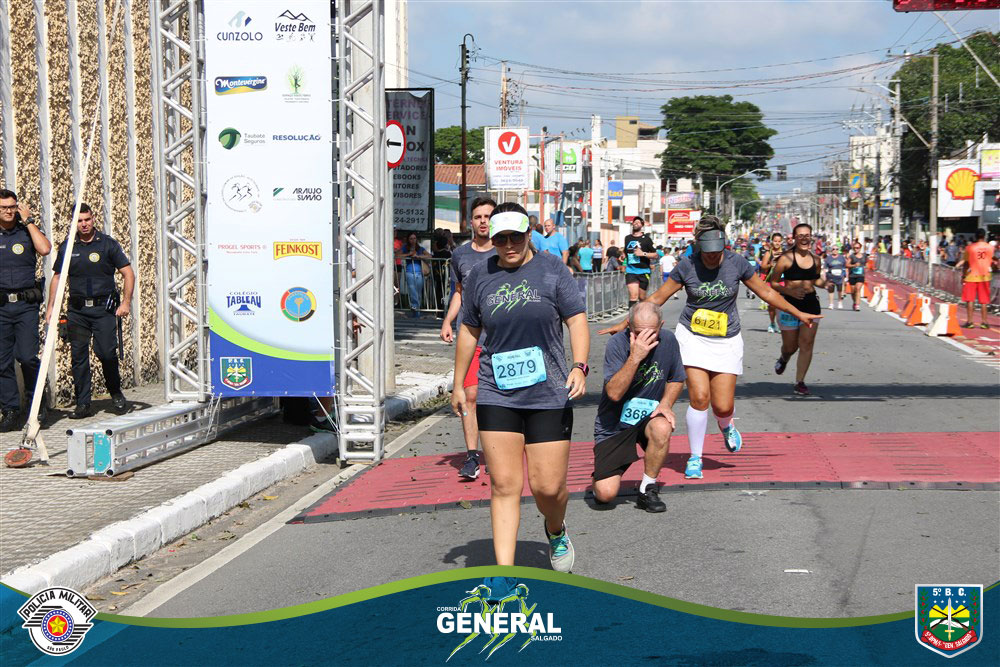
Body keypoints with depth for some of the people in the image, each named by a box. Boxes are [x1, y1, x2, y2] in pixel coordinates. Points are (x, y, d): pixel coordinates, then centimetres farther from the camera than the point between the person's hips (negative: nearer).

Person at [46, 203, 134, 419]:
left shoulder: (108, 244, 2)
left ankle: (116, 394, 14)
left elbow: (128, 273, 1)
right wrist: (51, 307, 8)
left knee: (106, 352, -10)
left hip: (103, 308, -3)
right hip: (77, 310, 3)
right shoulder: (67, 247, 9)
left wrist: (126, 302, -8)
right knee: (78, 356, 1)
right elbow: (57, 277, 15)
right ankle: (82, 404, 7)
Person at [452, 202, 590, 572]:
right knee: (504, 486, -4)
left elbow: (577, 319, -1)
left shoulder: (552, 268, 1)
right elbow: (469, 330, 18)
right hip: (496, 395, 2)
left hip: (549, 394, -1)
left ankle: (556, 531, 34)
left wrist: (579, 366, -16)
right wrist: (458, 384, 19)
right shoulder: (480, 274, 8)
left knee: (548, 487, -1)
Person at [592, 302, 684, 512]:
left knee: (662, 429, -35)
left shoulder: (668, 341, -6)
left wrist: (666, 404, -8)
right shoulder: (617, 343, -18)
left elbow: (676, 380, 11)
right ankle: (606, 470, 23)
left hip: (648, 417, 3)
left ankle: (647, 490, -12)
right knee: (605, 493, -16)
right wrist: (635, 357, -35)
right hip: (614, 425, -3)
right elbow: (614, 393, -26)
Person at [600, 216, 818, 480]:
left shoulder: (737, 263, -6)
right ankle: (695, 458, 4)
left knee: (723, 406, -5)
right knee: (699, 397, -14)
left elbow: (766, 292, 7)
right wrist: (625, 323, -1)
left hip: (727, 340, 1)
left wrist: (799, 314, 11)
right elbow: (657, 298, 0)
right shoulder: (687, 265, -8)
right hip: (692, 337, -1)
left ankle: (726, 426, 34)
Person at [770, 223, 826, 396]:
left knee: (807, 345, -3)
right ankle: (783, 359, 47)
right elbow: (773, 283, -6)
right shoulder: (786, 259, -10)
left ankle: (800, 382, 5)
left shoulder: (816, 260, 5)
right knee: (790, 346, 10)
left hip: (811, 304, 3)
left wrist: (825, 283, 0)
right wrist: (790, 291, -20)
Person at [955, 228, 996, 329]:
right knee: (984, 301, 7)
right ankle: (984, 322, 5)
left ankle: (969, 322, -1)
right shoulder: (990, 247, -1)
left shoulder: (970, 247, -8)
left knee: (970, 300, 3)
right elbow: (992, 261, 10)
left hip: (971, 276, -2)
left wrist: (963, 275, 4)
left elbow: (965, 263, -4)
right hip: (985, 276, 2)